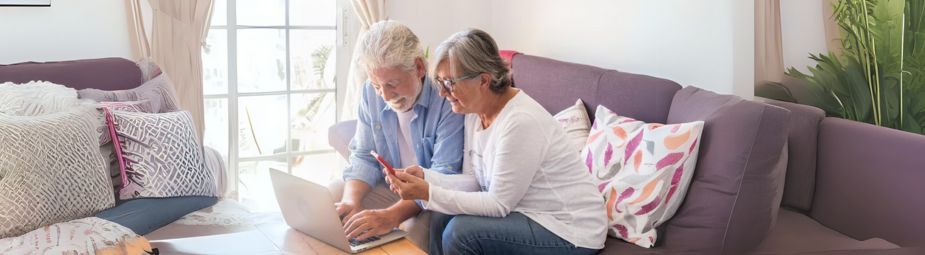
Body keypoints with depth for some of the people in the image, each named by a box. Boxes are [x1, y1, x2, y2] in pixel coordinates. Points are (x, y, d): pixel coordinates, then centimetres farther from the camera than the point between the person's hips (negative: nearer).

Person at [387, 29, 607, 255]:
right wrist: (425, 177, -14)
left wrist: (429, 194, -26)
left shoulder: (521, 122, -26)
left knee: (460, 232, -20)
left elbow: (499, 204, -22)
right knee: (443, 216, -3)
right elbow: (473, 181, 2)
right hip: (528, 213, 8)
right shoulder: (475, 111, 0)